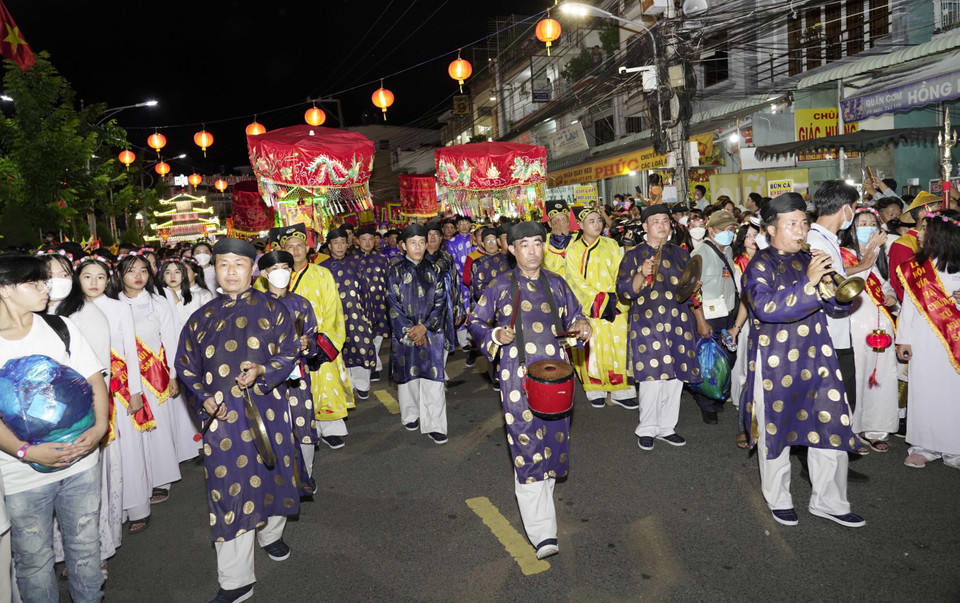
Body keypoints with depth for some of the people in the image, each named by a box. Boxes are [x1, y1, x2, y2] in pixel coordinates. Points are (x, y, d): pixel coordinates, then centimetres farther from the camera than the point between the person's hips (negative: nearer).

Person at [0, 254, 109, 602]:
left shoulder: (60, 327, 1)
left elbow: (94, 380, 1)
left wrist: (99, 426, -14)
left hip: (81, 462, 2)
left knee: (85, 546, 15)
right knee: (33, 559, 12)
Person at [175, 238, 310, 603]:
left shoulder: (270, 308, 1)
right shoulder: (202, 318, 7)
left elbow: (289, 352, 0)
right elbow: (186, 366, 12)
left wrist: (262, 372, -19)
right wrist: (204, 399, -5)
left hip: (267, 410, 0)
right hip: (223, 416, 1)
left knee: (272, 474, 15)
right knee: (230, 489, 2)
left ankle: (271, 534, 47)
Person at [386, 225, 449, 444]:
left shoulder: (433, 270, 6)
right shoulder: (396, 271, 0)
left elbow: (440, 301, 2)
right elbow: (392, 304, -3)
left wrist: (424, 326, -10)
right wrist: (409, 331, -11)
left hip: (431, 332, 1)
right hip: (404, 333, -1)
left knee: (433, 378, -4)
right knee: (408, 376, 9)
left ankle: (434, 425, 2)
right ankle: (411, 415, 28)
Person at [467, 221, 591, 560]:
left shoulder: (557, 284, 12)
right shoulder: (500, 286, 4)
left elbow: (574, 316, 23)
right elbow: (475, 322, 11)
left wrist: (582, 327, 0)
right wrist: (495, 335, -8)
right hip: (518, 376, -3)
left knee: (553, 439, 11)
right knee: (527, 447, -10)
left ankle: (541, 493, 39)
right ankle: (543, 533, -7)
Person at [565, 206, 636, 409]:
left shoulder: (611, 245, 9)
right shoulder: (573, 251, 3)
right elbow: (576, 282, -4)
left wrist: (613, 298, -12)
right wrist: (600, 300, -13)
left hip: (616, 307, 2)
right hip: (589, 308, -1)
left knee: (619, 347, -1)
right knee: (593, 350, -1)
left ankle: (621, 390, 8)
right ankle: (596, 391, 11)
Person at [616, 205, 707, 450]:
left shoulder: (681, 254, 13)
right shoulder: (634, 255, 3)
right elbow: (624, 291, -5)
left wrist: (700, 320, 17)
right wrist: (641, 275, -22)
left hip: (679, 326, 4)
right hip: (647, 326, -4)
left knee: (675, 378, 7)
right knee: (652, 378, -6)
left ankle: (667, 427, 22)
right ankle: (647, 429, 11)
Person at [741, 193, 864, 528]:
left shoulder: (809, 260, 10)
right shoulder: (761, 265, -8)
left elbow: (840, 305, 11)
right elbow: (766, 308, -24)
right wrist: (808, 281, -29)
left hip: (817, 359, 5)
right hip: (776, 365, -5)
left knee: (833, 427, 8)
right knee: (776, 429, 9)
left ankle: (827, 500, 26)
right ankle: (778, 499, 29)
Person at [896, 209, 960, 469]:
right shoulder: (916, 267, 5)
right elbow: (909, 304, 7)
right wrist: (903, 339, 5)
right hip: (924, 342, 2)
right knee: (924, 390, 5)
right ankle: (924, 445, 17)